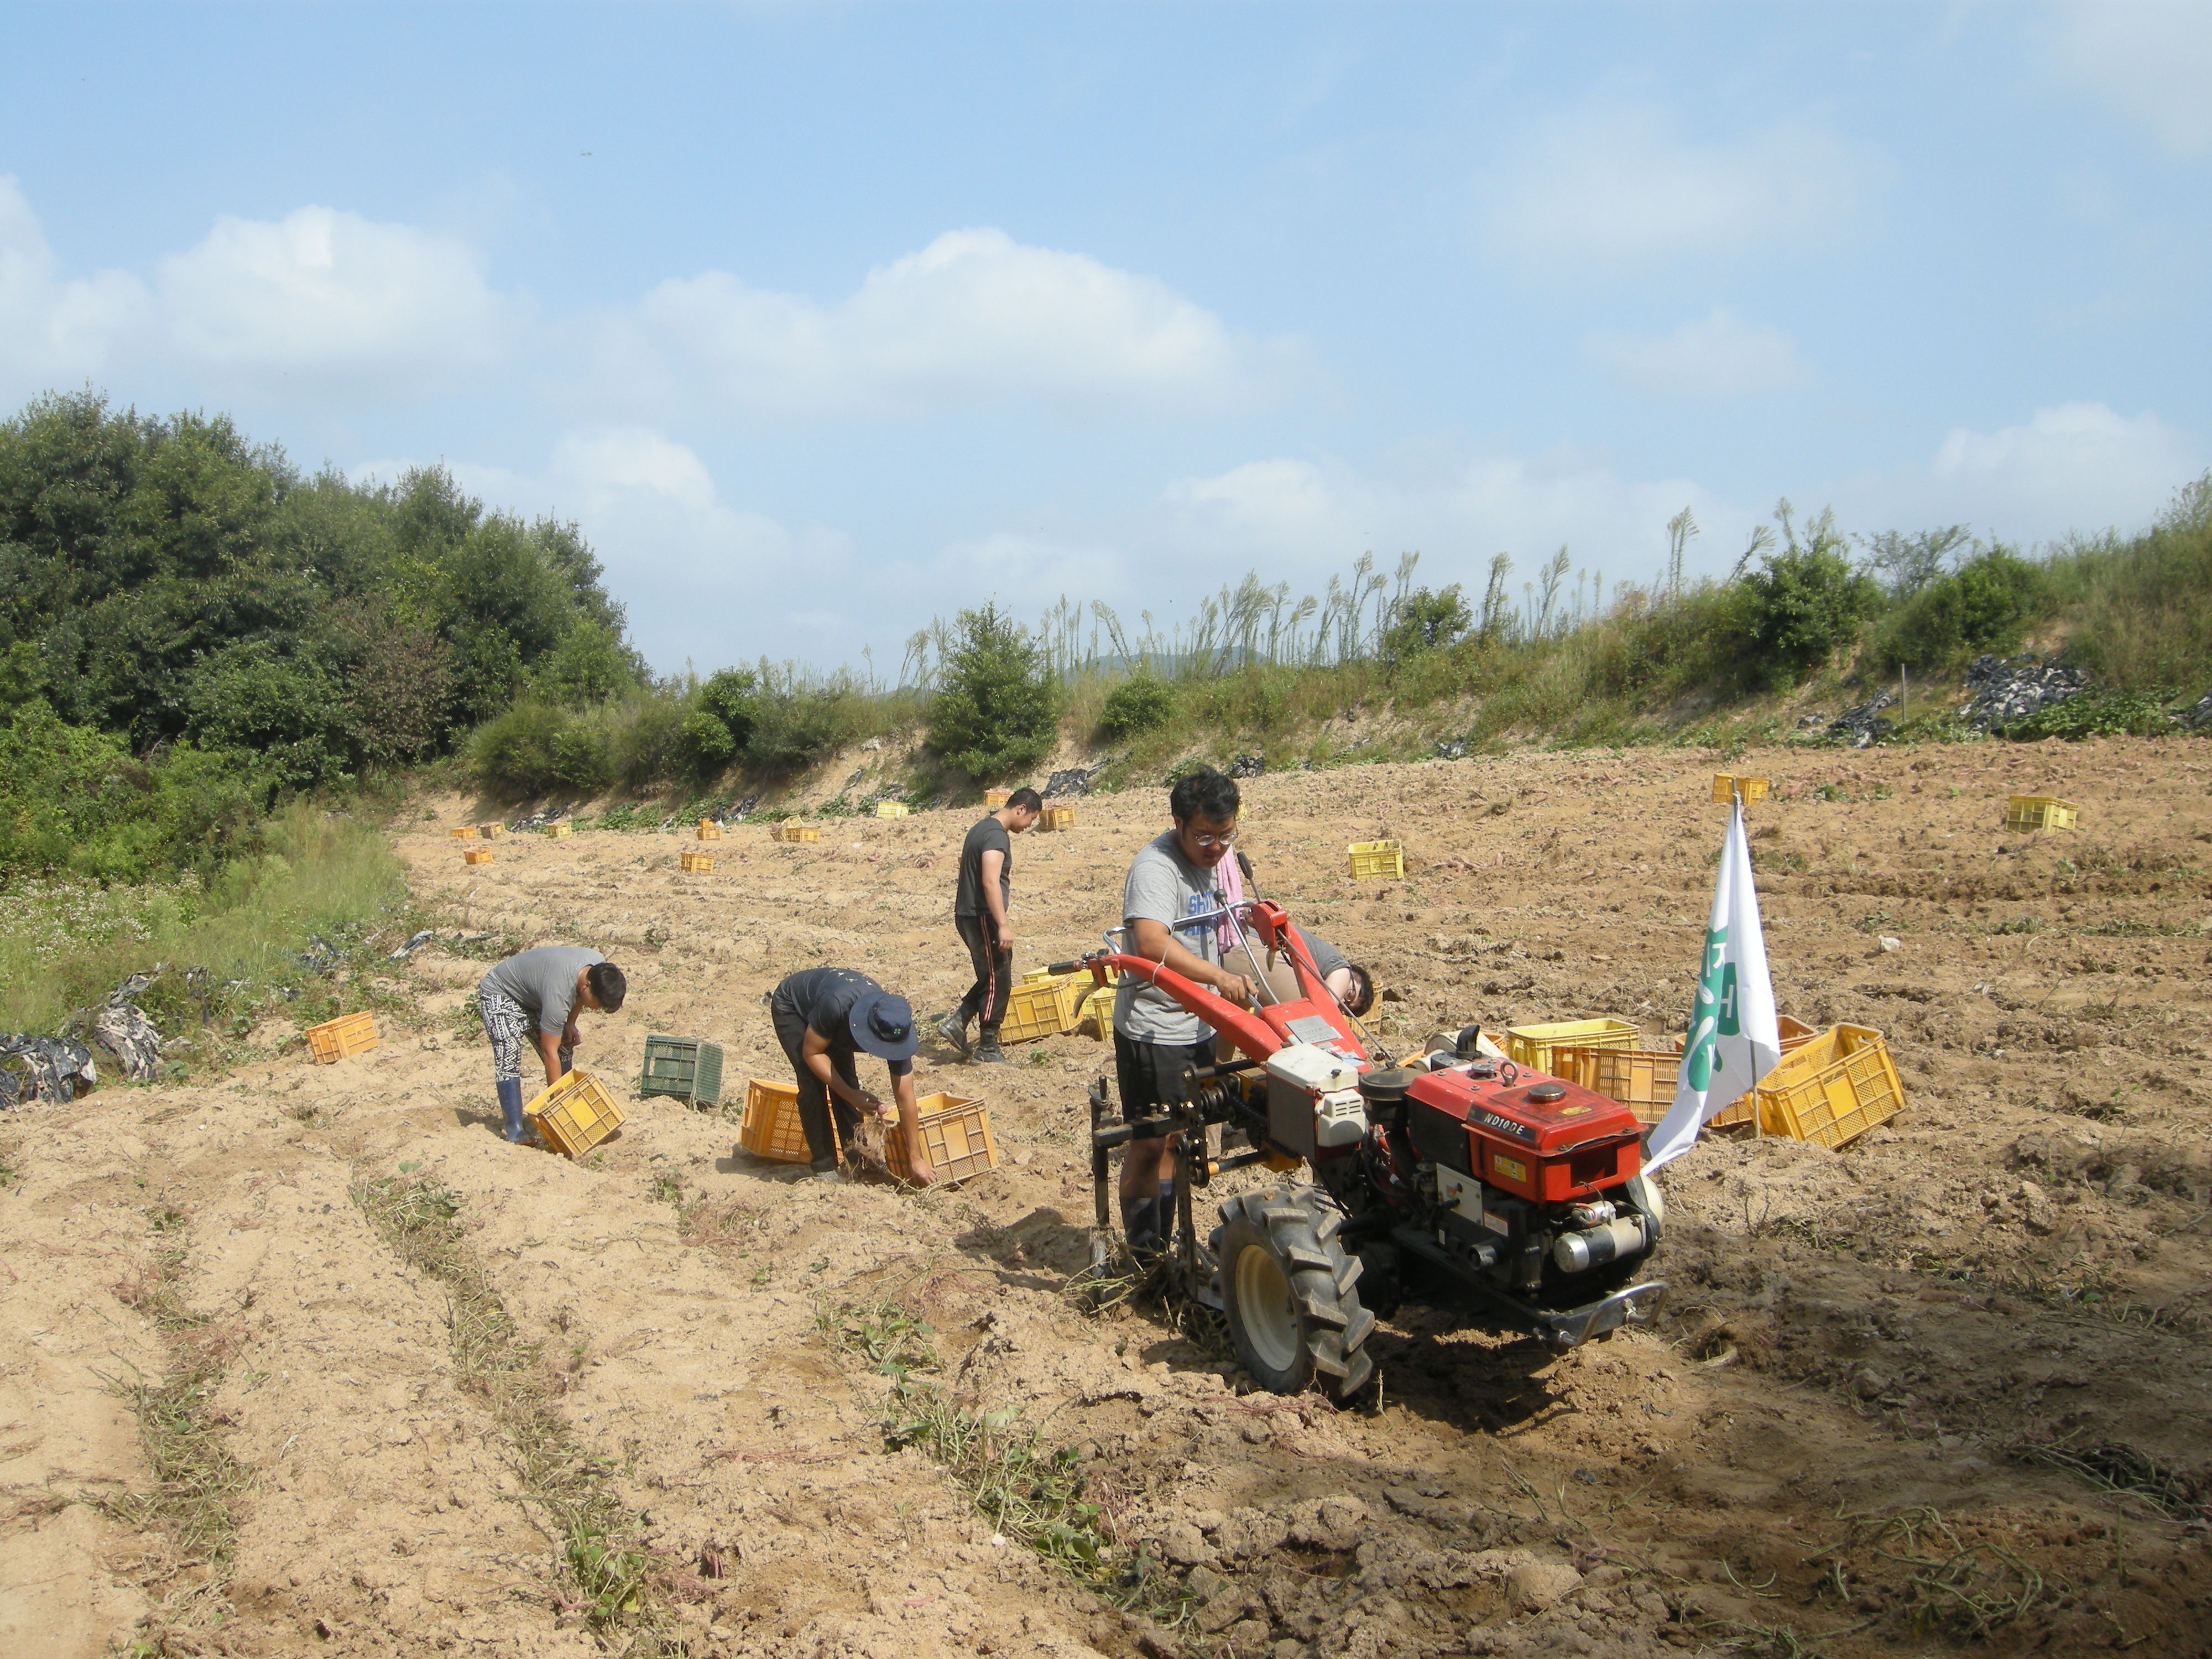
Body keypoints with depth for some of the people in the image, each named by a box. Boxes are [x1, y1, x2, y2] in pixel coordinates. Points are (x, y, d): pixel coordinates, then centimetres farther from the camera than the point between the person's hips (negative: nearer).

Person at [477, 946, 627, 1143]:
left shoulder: (600, 967, -20)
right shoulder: (558, 994, -41)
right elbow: (550, 1052, -33)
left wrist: (570, 1024, -3)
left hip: (532, 994, 8)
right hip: (500, 995, -8)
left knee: (565, 1050, -1)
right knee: (509, 1053, -25)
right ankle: (515, 1129, -22)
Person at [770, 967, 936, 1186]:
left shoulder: (895, 1030, -31)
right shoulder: (836, 1006, -45)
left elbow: (905, 1098, -25)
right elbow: (812, 1053, -28)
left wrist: (916, 1160, -23)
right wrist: (851, 1095, -34)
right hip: (791, 1008, -4)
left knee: (846, 1081, -10)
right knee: (813, 1084, -17)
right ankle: (824, 1167, -8)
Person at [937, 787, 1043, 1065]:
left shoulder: (982, 829, 16)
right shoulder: (997, 836, -17)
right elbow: (990, 882, -26)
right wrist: (1003, 925, -28)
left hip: (968, 916, 10)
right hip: (983, 918, -10)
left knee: (992, 978, 17)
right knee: (998, 981, -2)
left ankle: (956, 1022, 12)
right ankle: (988, 1048, 3)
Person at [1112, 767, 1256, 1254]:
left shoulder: (1209, 859, 8)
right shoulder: (1156, 866, -21)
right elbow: (1153, 944, -37)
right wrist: (1219, 976, -42)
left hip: (1196, 1026, 9)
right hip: (1153, 1030, -9)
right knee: (1150, 1141, 0)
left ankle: (1164, 1245, 29)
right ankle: (1143, 1254, 13)